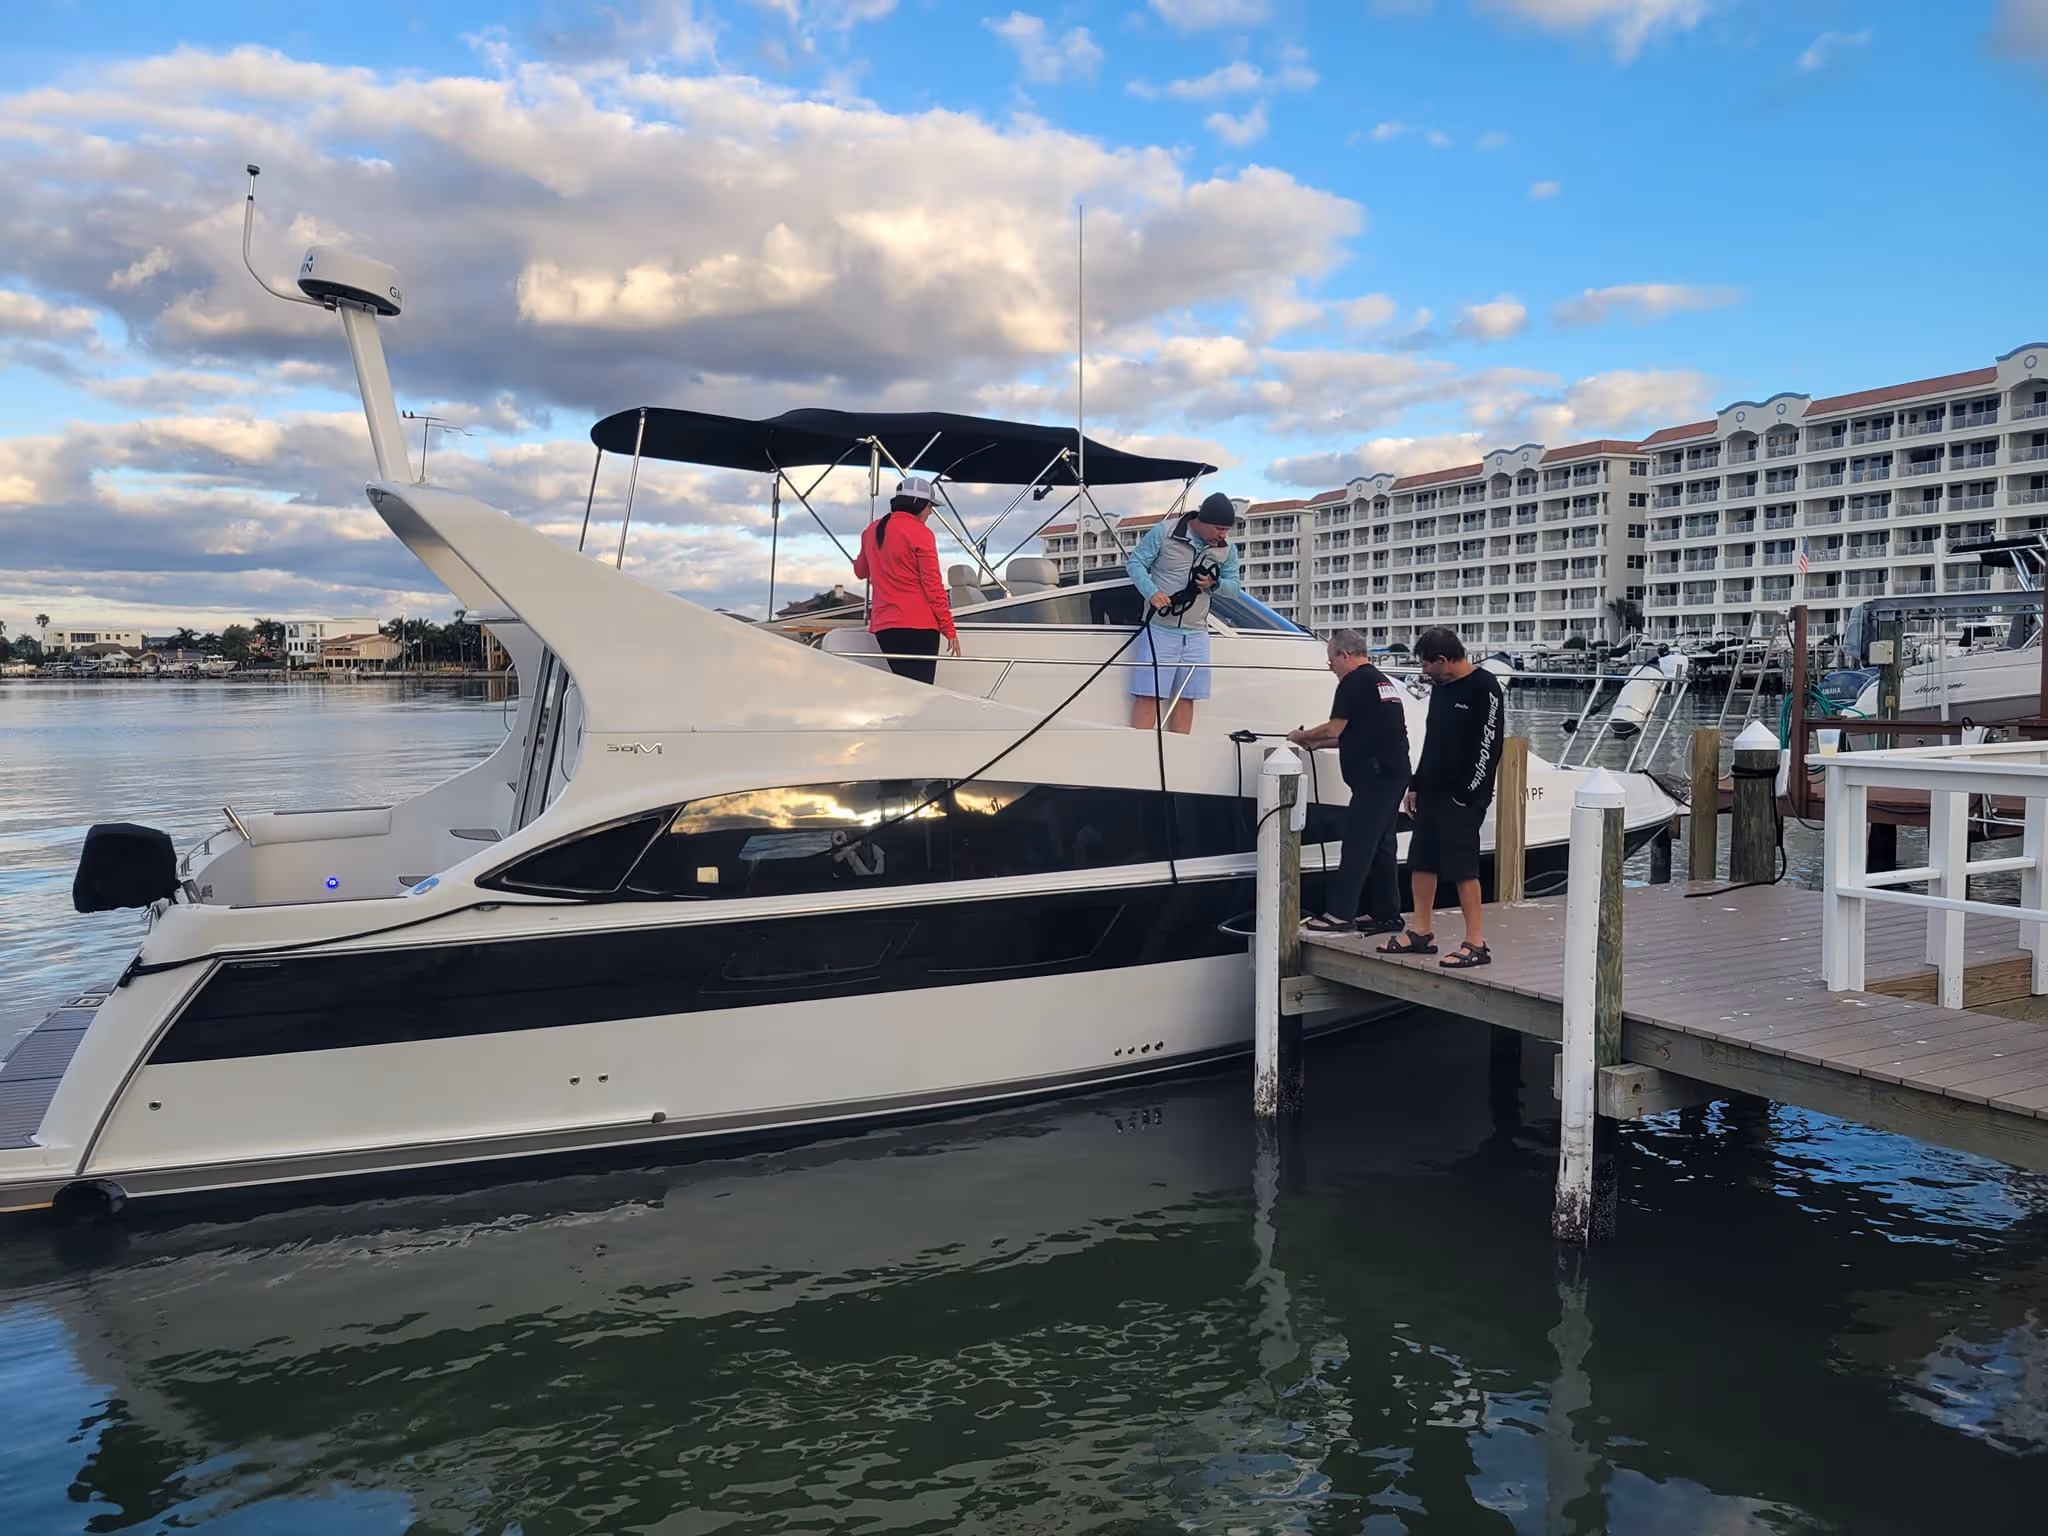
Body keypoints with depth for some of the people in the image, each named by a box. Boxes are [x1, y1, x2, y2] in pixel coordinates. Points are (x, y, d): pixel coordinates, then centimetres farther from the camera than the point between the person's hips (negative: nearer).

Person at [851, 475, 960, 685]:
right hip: (918, 624, -7)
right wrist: (949, 628, -6)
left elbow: (860, 571, 28)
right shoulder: (920, 533, -7)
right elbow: (933, 585, -10)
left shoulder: (871, 531, 13)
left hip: (883, 625, 7)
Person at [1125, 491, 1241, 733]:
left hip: (1196, 635, 4)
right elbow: (1135, 562, -4)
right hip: (1159, 630, -4)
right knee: (1148, 694, -7)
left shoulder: (1227, 549, 5)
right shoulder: (1164, 531, -8)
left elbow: (1234, 586, 11)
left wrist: (1215, 584, -12)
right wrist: (1152, 593, -20)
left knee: (1186, 697, 6)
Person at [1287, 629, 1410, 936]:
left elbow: (1335, 729, -11)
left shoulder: (1355, 681, -9)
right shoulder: (1382, 680, 21)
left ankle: (1339, 914, -7)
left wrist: (1302, 735, 6)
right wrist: (1315, 744, 24)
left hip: (1374, 775, -10)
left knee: (1357, 844, -9)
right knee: (1381, 844, 12)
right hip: (1394, 773, 10)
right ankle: (1386, 915, 16)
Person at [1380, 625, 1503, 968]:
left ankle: (1475, 943, 0)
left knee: (1463, 866, -7)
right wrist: (1416, 785, 15)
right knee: (1420, 861, 11)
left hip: (1462, 797, -9)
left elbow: (1489, 745, -15)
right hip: (1431, 792, 9)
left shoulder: (1484, 687, -11)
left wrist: (1467, 793, -17)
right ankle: (1422, 932, 22)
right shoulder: (1439, 687, 14)